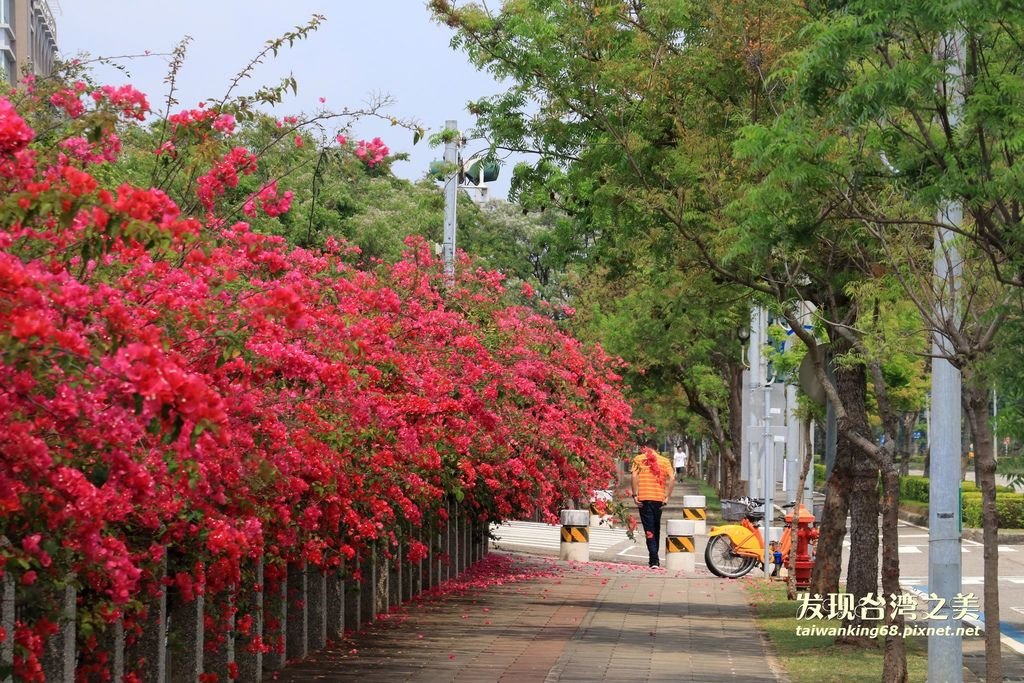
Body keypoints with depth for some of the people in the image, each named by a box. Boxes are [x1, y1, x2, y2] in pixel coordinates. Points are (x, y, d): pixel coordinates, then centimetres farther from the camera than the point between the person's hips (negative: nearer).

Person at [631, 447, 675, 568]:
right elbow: (672, 479, 0)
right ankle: (654, 559, 26)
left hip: (644, 498, -2)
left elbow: (634, 476, -7)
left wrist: (635, 495, -8)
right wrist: (667, 497, -1)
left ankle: (654, 560, -15)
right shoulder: (665, 460, 12)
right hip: (659, 498, 2)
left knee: (649, 530, -3)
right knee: (656, 528, 18)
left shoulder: (638, 459, 8)